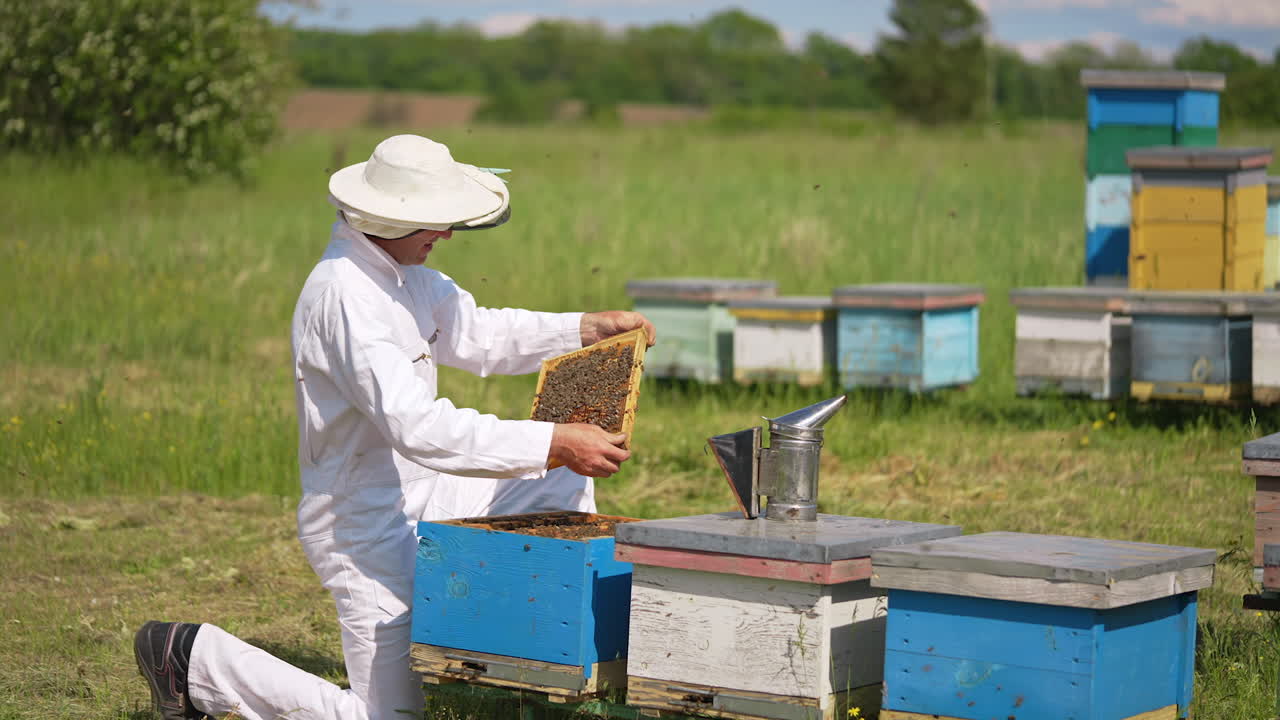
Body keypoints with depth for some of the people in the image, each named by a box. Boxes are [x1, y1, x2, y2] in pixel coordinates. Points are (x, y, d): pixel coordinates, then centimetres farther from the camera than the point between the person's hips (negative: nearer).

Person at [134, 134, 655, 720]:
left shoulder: (400, 270, 4)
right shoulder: (344, 296, -28)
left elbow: (478, 335, 19)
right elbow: (419, 427, -36)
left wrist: (589, 328, 7)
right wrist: (555, 443, -37)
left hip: (416, 497, 10)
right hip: (364, 524, -10)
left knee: (567, 486, 10)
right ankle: (196, 657, 6)